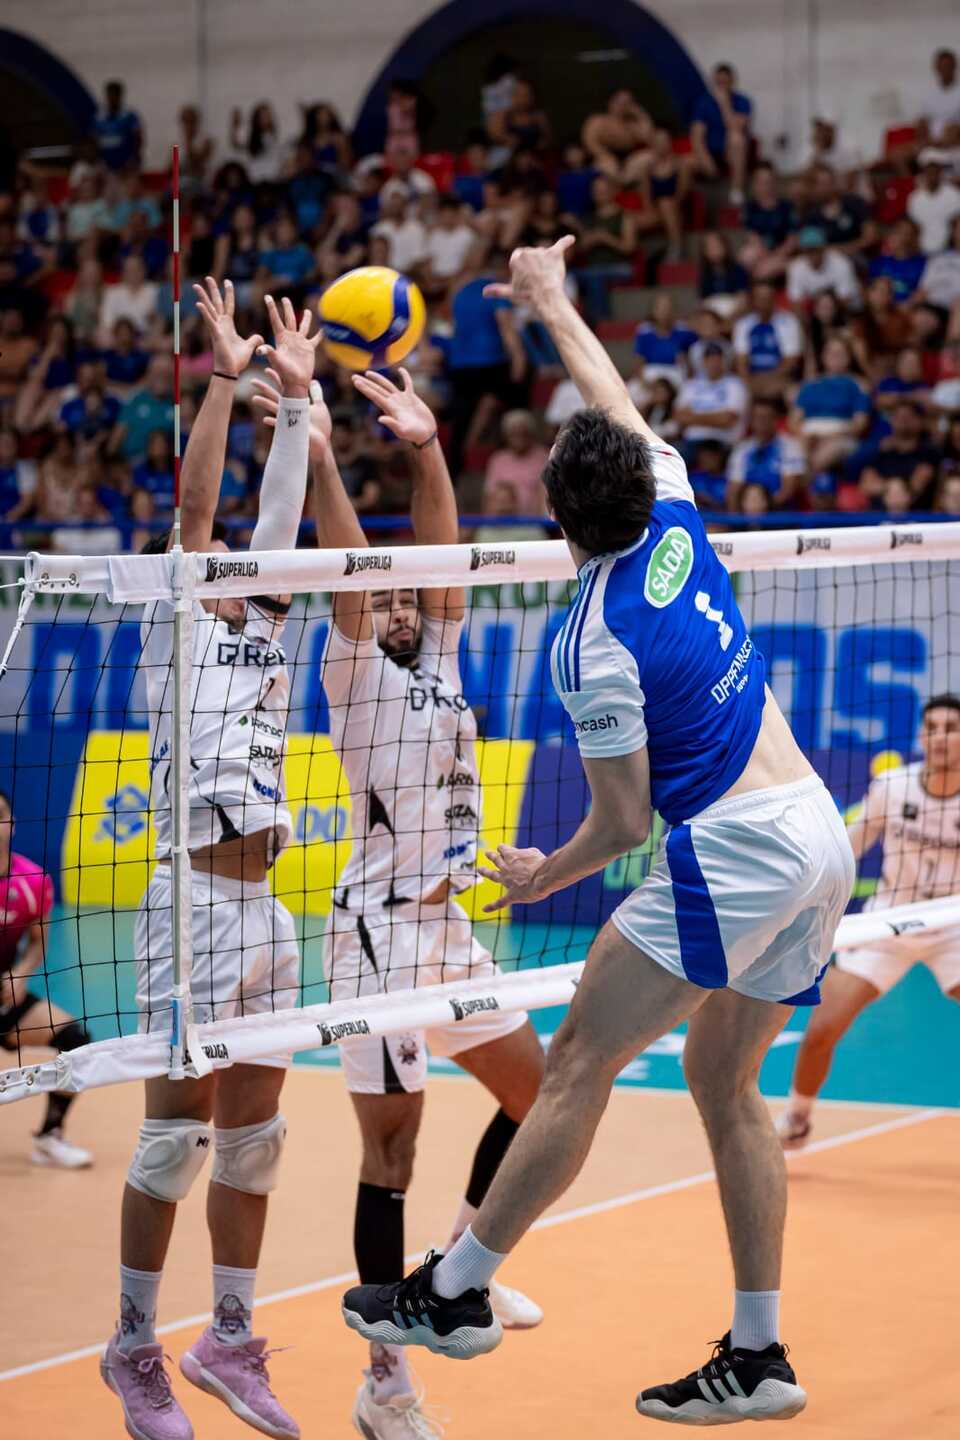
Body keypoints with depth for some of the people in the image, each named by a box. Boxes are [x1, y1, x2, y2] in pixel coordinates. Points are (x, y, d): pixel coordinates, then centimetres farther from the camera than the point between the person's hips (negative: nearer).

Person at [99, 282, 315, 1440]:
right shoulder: (174, 635, 1)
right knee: (176, 1132, -5)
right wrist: (224, 380, -10)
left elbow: (278, 519, 13)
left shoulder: (259, 631, 17)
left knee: (252, 1133, 8)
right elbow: (190, 512, -7)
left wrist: (296, 396, 12)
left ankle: (228, 1341, 16)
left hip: (264, 907, 7)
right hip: (192, 901, -6)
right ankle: (134, 1347, 4)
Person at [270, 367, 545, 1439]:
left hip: (446, 924, 8)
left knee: (536, 1091, 16)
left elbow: (439, 551, 3)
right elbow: (350, 573, -19)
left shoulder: (439, 658, 13)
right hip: (378, 929, -8)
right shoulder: (359, 673, -4)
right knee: (392, 1148, -8)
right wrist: (320, 460, -29)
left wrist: (426, 448, -8)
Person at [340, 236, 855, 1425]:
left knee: (580, 1060, -3)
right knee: (724, 1081, 14)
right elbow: (618, 403, 24)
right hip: (819, 836, 9)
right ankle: (758, 1356, 14)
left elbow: (622, 824, -10)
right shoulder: (675, 520, 5)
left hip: (737, 845, -9)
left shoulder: (596, 649, -14)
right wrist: (552, 302, 36)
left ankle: (456, 1291, 1)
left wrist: (544, 875, 9)